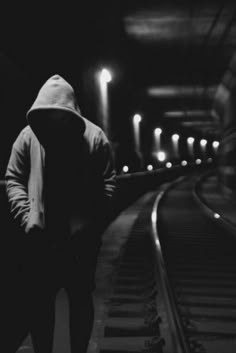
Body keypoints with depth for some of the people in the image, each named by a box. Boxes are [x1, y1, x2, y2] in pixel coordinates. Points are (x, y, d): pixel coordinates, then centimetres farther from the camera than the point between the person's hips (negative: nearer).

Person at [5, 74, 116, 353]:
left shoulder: (95, 137, -5)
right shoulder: (28, 135, -1)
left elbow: (107, 183, -6)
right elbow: (13, 179, 1)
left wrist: (91, 223, -17)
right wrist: (27, 219, -12)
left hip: (81, 237, -1)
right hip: (40, 237, 2)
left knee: (80, 299, 12)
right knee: (39, 301, 9)